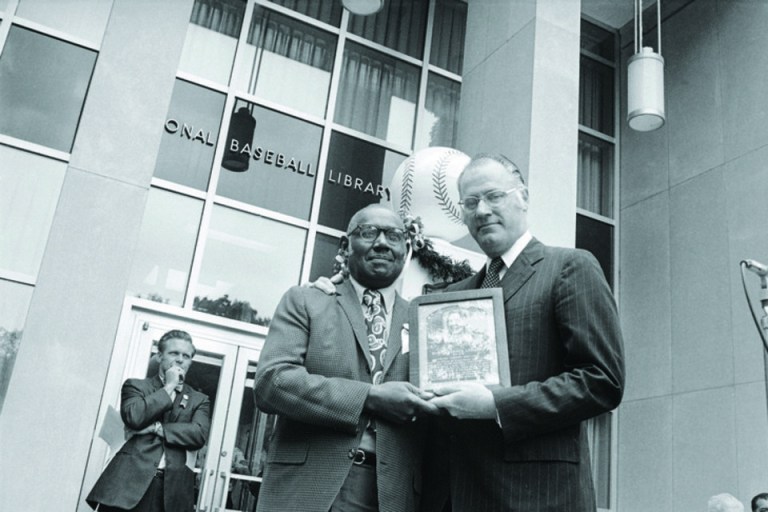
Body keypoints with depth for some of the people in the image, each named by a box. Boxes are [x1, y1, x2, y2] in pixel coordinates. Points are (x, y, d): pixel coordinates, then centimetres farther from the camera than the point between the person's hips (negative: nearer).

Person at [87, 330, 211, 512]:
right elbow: (133, 417, -6)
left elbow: (199, 435, 0)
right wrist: (169, 387, 1)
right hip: (130, 480, -1)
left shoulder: (199, 400, 17)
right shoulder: (136, 385, 14)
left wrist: (156, 428, -7)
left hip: (172, 487, 1)